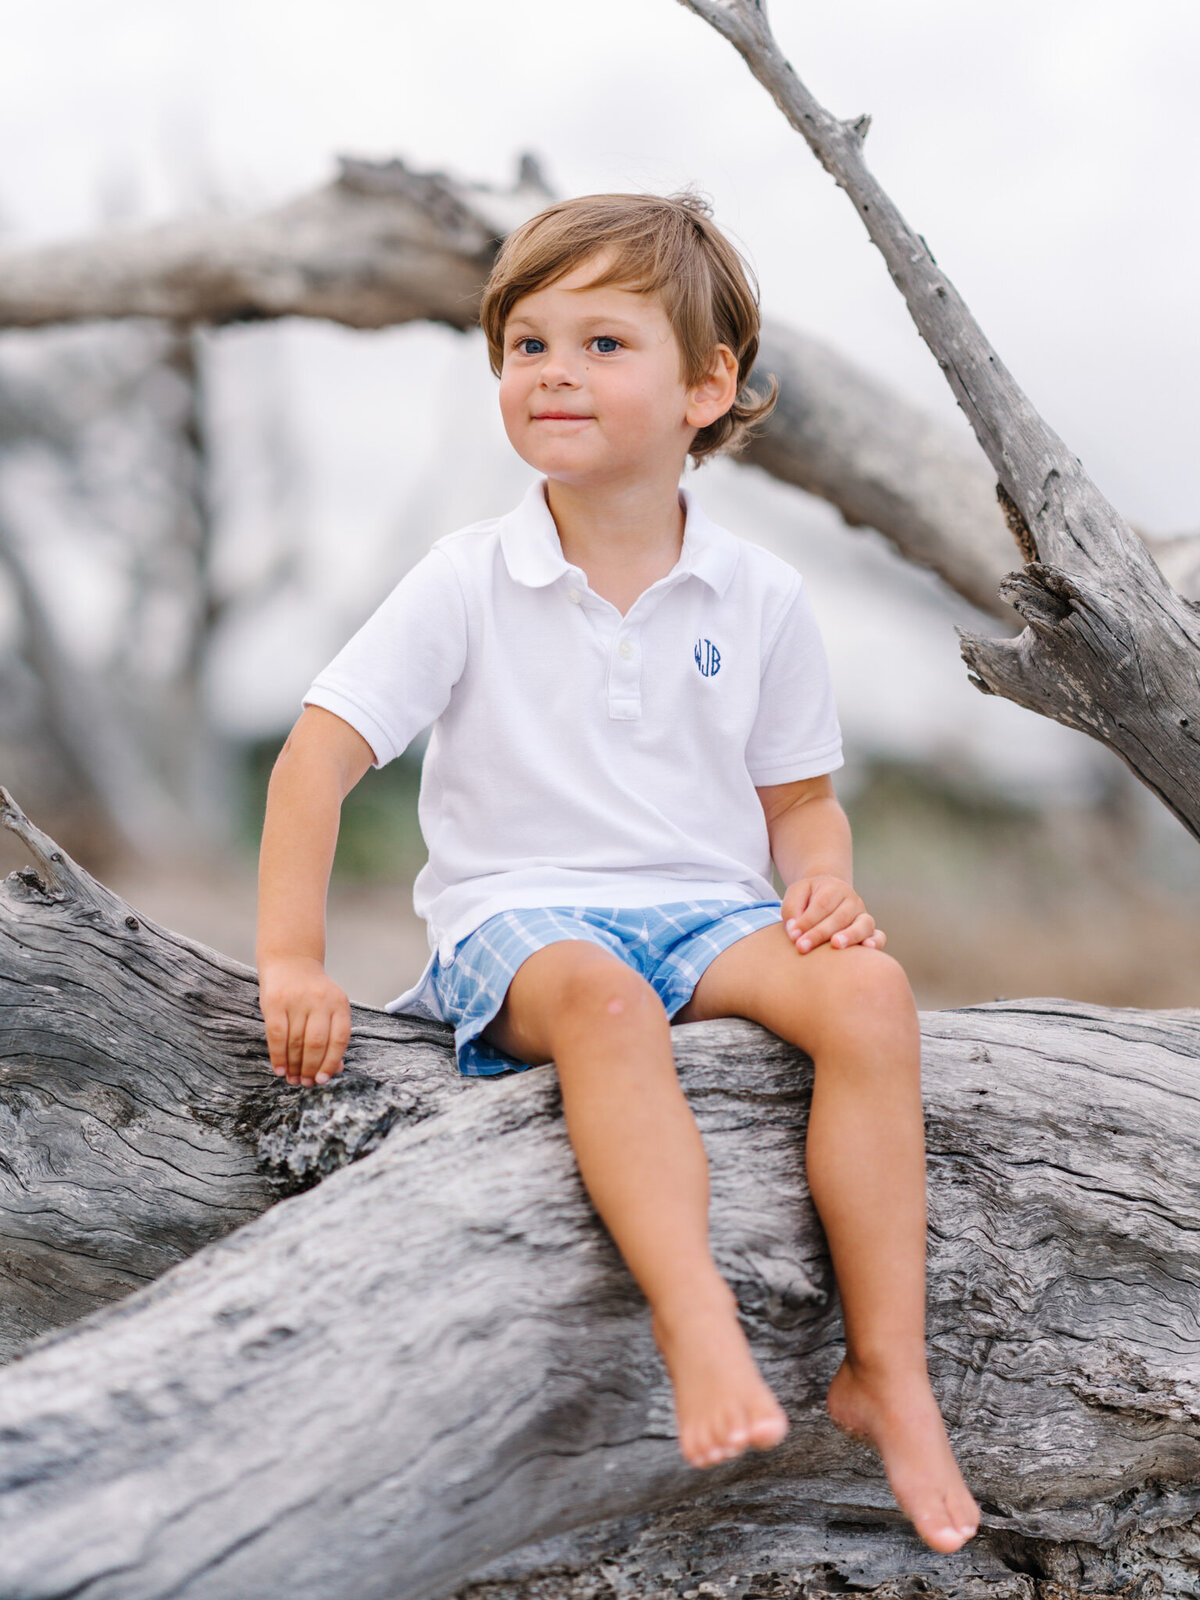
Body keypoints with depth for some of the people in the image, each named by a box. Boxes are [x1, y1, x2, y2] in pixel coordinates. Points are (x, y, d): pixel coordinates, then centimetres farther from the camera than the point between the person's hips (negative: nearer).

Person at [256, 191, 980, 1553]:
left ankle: (888, 1372, -24)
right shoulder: (467, 583, 0)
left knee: (866, 992, -28)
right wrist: (293, 962, -12)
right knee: (601, 1000, -38)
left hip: (713, 910, 3)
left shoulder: (757, 595, 6)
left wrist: (822, 881, -9)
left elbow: (800, 795, 15)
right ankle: (701, 1334, -50)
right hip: (522, 915, -2)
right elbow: (317, 756, -3)